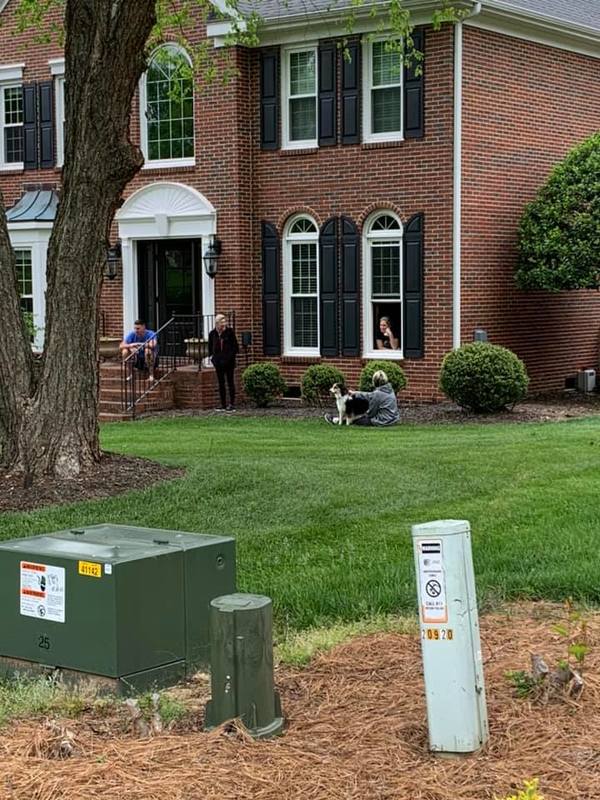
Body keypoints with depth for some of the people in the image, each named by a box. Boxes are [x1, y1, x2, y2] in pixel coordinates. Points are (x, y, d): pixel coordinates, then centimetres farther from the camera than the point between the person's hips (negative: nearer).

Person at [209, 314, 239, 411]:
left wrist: (231, 355, -10)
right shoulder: (212, 334, 2)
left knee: (230, 382, 0)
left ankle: (232, 404, 3)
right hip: (218, 361, 3)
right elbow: (210, 347, 15)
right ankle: (223, 405, 13)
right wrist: (211, 356, 4)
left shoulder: (230, 332, -5)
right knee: (221, 383, 8)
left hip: (229, 361, -3)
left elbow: (235, 346, -1)